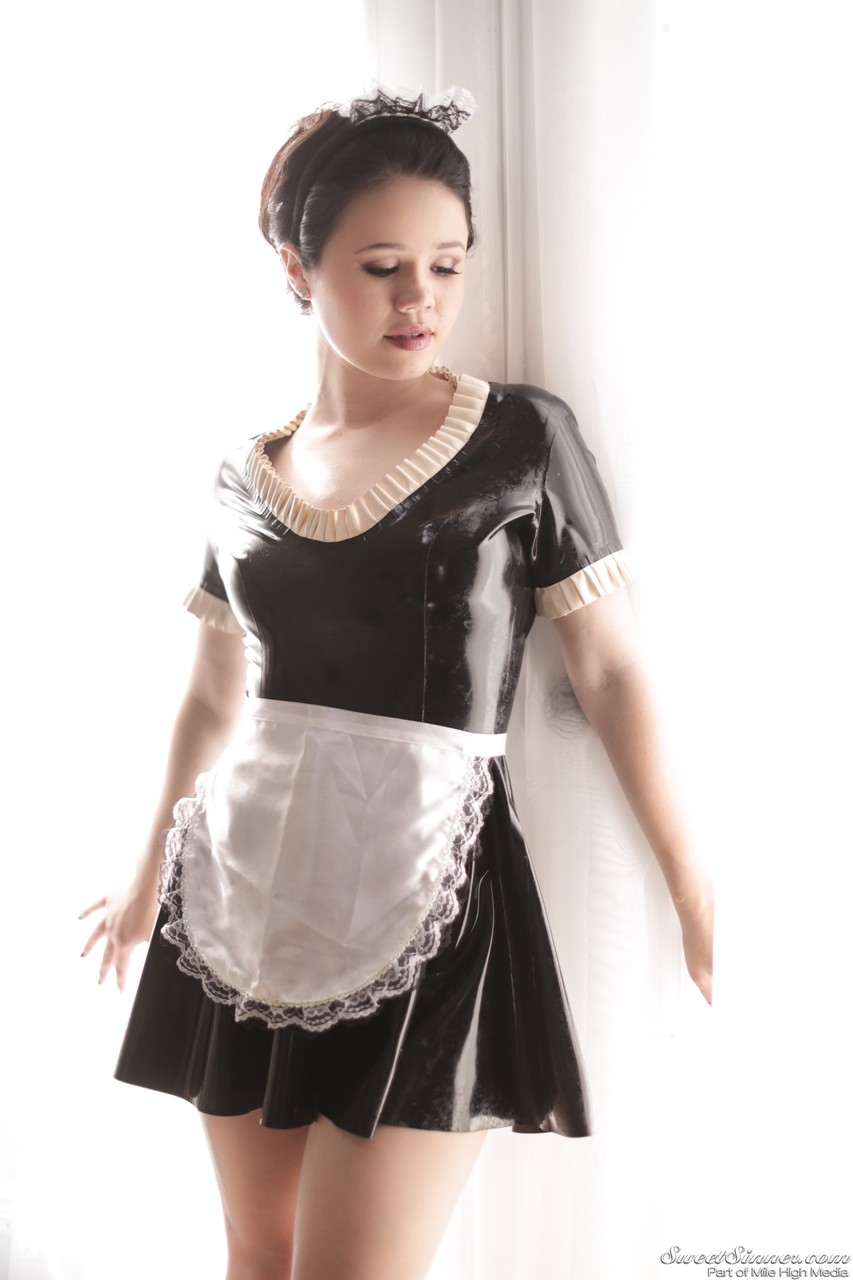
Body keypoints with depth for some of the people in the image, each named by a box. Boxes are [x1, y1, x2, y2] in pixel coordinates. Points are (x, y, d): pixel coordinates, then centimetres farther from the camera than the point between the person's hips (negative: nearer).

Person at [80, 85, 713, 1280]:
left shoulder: (525, 441, -5)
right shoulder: (249, 474, 6)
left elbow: (611, 671, -1)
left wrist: (691, 886, -1)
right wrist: (152, 871, 27)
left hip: (427, 901, -4)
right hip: (245, 901, 4)